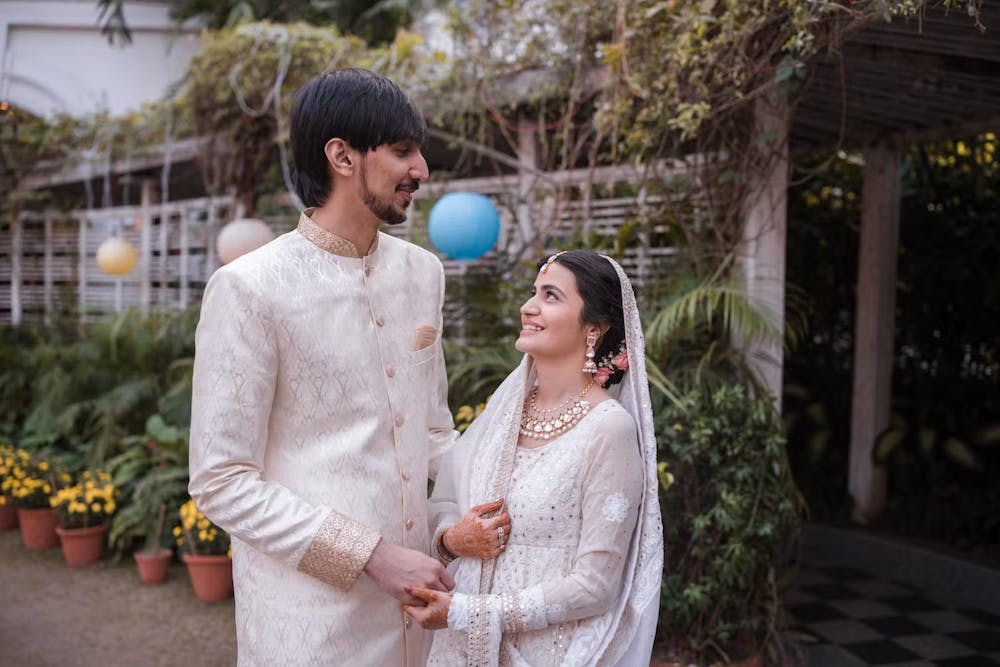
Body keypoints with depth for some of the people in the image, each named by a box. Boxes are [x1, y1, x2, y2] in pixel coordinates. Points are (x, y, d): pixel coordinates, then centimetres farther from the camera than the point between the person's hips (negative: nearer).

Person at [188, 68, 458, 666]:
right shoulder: (250, 288, -14)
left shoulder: (423, 271, 5)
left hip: (413, 589, 6)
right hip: (310, 610, -5)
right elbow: (221, 483, -14)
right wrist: (371, 554, -17)